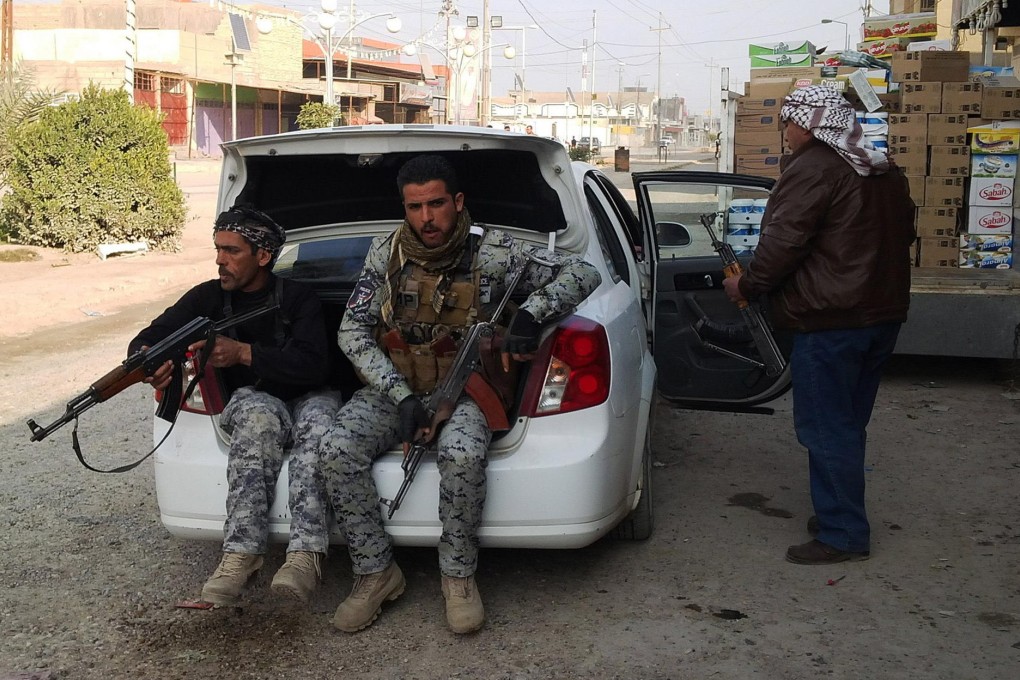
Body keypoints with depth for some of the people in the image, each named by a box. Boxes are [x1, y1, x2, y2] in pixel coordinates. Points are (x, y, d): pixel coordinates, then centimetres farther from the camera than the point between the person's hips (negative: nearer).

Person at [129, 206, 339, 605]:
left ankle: (305, 556, -51)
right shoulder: (209, 298, 7)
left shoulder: (297, 298, -1)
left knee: (319, 414, -37)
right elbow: (144, 341, 4)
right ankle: (241, 555, -45)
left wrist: (243, 353, -25)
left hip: (305, 402, -1)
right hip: (246, 404, 1)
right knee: (258, 411, -36)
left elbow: (314, 366, -15)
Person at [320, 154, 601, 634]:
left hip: (462, 391, -3)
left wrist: (531, 312, -23)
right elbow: (352, 330, -2)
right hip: (392, 388, 3)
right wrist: (401, 396, -15)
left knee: (462, 454, -36)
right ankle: (376, 573, -9)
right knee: (338, 449, -25)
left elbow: (583, 274, -4)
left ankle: (458, 576, -13)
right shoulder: (385, 254, 3)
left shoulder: (492, 253, -4)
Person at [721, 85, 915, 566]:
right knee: (847, 425, 18)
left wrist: (747, 286, -3)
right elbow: (900, 236, 22)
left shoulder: (812, 168, -14)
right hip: (883, 313, 9)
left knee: (825, 428, -2)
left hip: (831, 319, -9)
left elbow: (783, 241, -17)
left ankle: (842, 535, 3)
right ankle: (841, 514, 27)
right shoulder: (885, 172, 14)